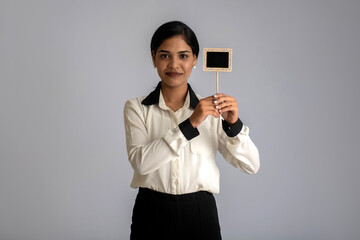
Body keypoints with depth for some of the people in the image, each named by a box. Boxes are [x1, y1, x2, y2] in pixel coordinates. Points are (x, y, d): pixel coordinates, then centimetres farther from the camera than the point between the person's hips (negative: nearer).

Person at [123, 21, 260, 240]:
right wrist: (190, 123, -22)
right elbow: (140, 161, -17)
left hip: (200, 213, 1)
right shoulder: (136, 108, 0)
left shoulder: (211, 109, 2)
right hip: (152, 213, -1)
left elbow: (251, 166, -2)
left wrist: (234, 125, -18)